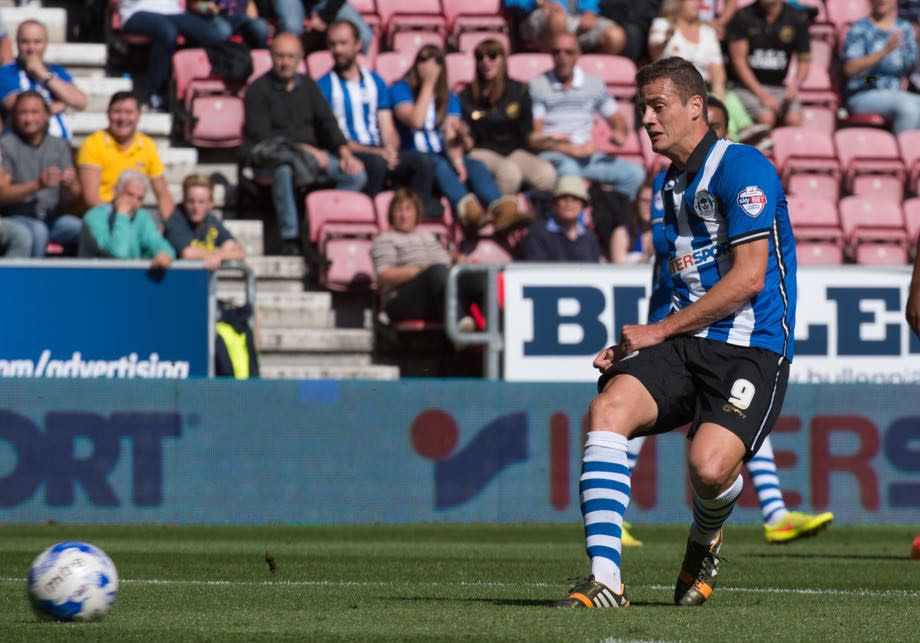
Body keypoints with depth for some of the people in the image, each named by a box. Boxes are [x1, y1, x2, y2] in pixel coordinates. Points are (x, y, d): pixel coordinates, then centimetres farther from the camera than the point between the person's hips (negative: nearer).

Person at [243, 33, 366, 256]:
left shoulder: (307, 85, 16)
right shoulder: (259, 89, -2)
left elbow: (326, 121, 13)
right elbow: (261, 136, -11)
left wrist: (345, 153, -5)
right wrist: (305, 150, -18)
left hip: (311, 152, 6)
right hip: (271, 156, -6)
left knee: (357, 174, -16)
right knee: (285, 169, -42)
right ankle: (291, 239, -35)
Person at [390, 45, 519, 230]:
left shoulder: (448, 97, 18)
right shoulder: (401, 89, 6)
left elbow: (452, 135, 1)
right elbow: (416, 121, -13)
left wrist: (457, 159, -20)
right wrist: (428, 84, -8)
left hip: (442, 155, 4)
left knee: (476, 165, -28)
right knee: (439, 165, -37)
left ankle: (498, 207, -61)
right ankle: (467, 206, -69)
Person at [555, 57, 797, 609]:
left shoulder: (742, 169, -9)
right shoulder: (672, 184, 19)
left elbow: (748, 279, -15)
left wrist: (660, 331, -10)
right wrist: (634, 346, 14)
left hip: (750, 348, -7)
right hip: (684, 343, 7)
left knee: (709, 465, -28)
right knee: (608, 410, -21)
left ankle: (705, 542, 11)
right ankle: (605, 579, -25)